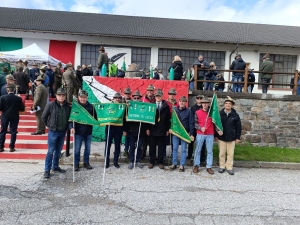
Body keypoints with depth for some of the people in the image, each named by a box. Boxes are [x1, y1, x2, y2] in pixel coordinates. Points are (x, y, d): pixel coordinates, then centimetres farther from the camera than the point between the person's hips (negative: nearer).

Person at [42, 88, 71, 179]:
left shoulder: (68, 106, 1)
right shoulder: (51, 105, -7)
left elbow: (70, 118, 10)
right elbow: (44, 117, 1)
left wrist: (68, 127, 2)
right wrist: (49, 125, 4)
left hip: (63, 132, 4)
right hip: (53, 132, -4)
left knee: (58, 151, 15)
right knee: (50, 151, -1)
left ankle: (55, 166, 31)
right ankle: (47, 170, 8)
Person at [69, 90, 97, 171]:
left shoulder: (91, 106, 5)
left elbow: (95, 117, 12)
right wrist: (71, 127, -20)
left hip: (88, 131, 3)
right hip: (78, 131, -3)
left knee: (88, 148, 12)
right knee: (77, 149, 5)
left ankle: (86, 162, 27)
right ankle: (76, 164, 20)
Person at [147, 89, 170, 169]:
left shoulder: (166, 106, 4)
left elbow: (168, 119, 4)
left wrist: (167, 129, 1)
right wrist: (147, 128, -2)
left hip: (162, 130, 0)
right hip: (152, 129, 0)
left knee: (161, 147, 8)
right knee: (152, 147, 8)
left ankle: (160, 162, 18)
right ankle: (151, 161, 19)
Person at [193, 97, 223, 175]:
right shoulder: (197, 112, 2)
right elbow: (195, 123, 1)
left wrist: (218, 130, -9)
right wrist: (200, 128, -15)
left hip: (210, 134, 1)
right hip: (200, 134, -1)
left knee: (210, 151, 6)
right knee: (198, 150, 6)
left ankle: (209, 167, 16)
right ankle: (196, 165, 19)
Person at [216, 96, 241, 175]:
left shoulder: (235, 115, -1)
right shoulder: (219, 114, -2)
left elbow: (238, 127, 2)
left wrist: (238, 137, 0)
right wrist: (216, 135, 0)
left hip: (231, 138, 0)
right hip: (221, 137, 0)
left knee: (230, 154, 8)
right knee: (222, 153, 9)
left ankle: (229, 167, 20)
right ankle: (222, 166, 22)